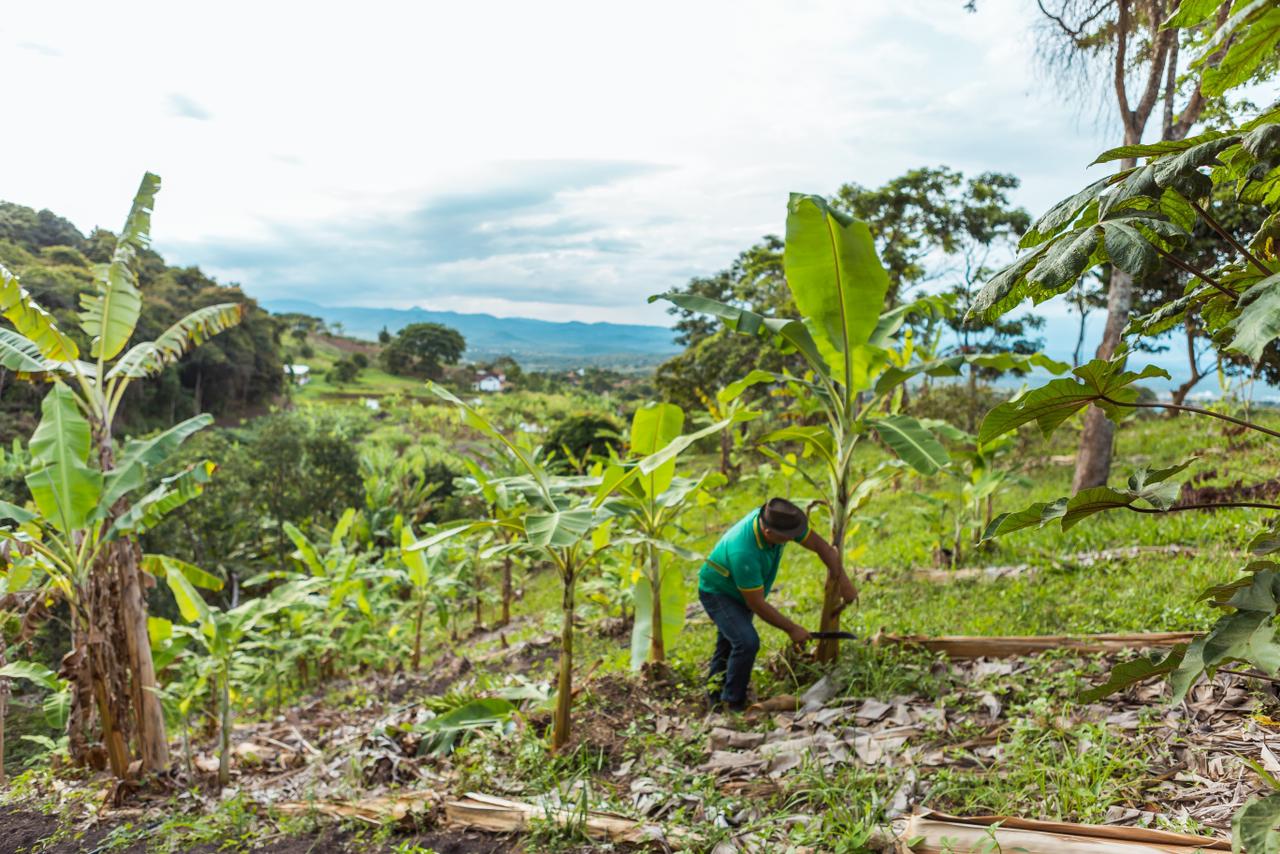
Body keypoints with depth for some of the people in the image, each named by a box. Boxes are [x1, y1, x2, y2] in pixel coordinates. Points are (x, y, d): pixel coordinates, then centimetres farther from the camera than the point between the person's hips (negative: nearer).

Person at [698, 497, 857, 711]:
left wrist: (844, 581, -17)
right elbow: (756, 604, -31)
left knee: (729, 642, 21)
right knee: (747, 642, -23)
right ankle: (733, 705, -6)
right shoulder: (744, 552, -42)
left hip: (741, 593, 8)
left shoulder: (777, 519, -23)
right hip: (717, 592, -8)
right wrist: (791, 629, -21)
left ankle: (715, 692, 41)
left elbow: (820, 545, -12)